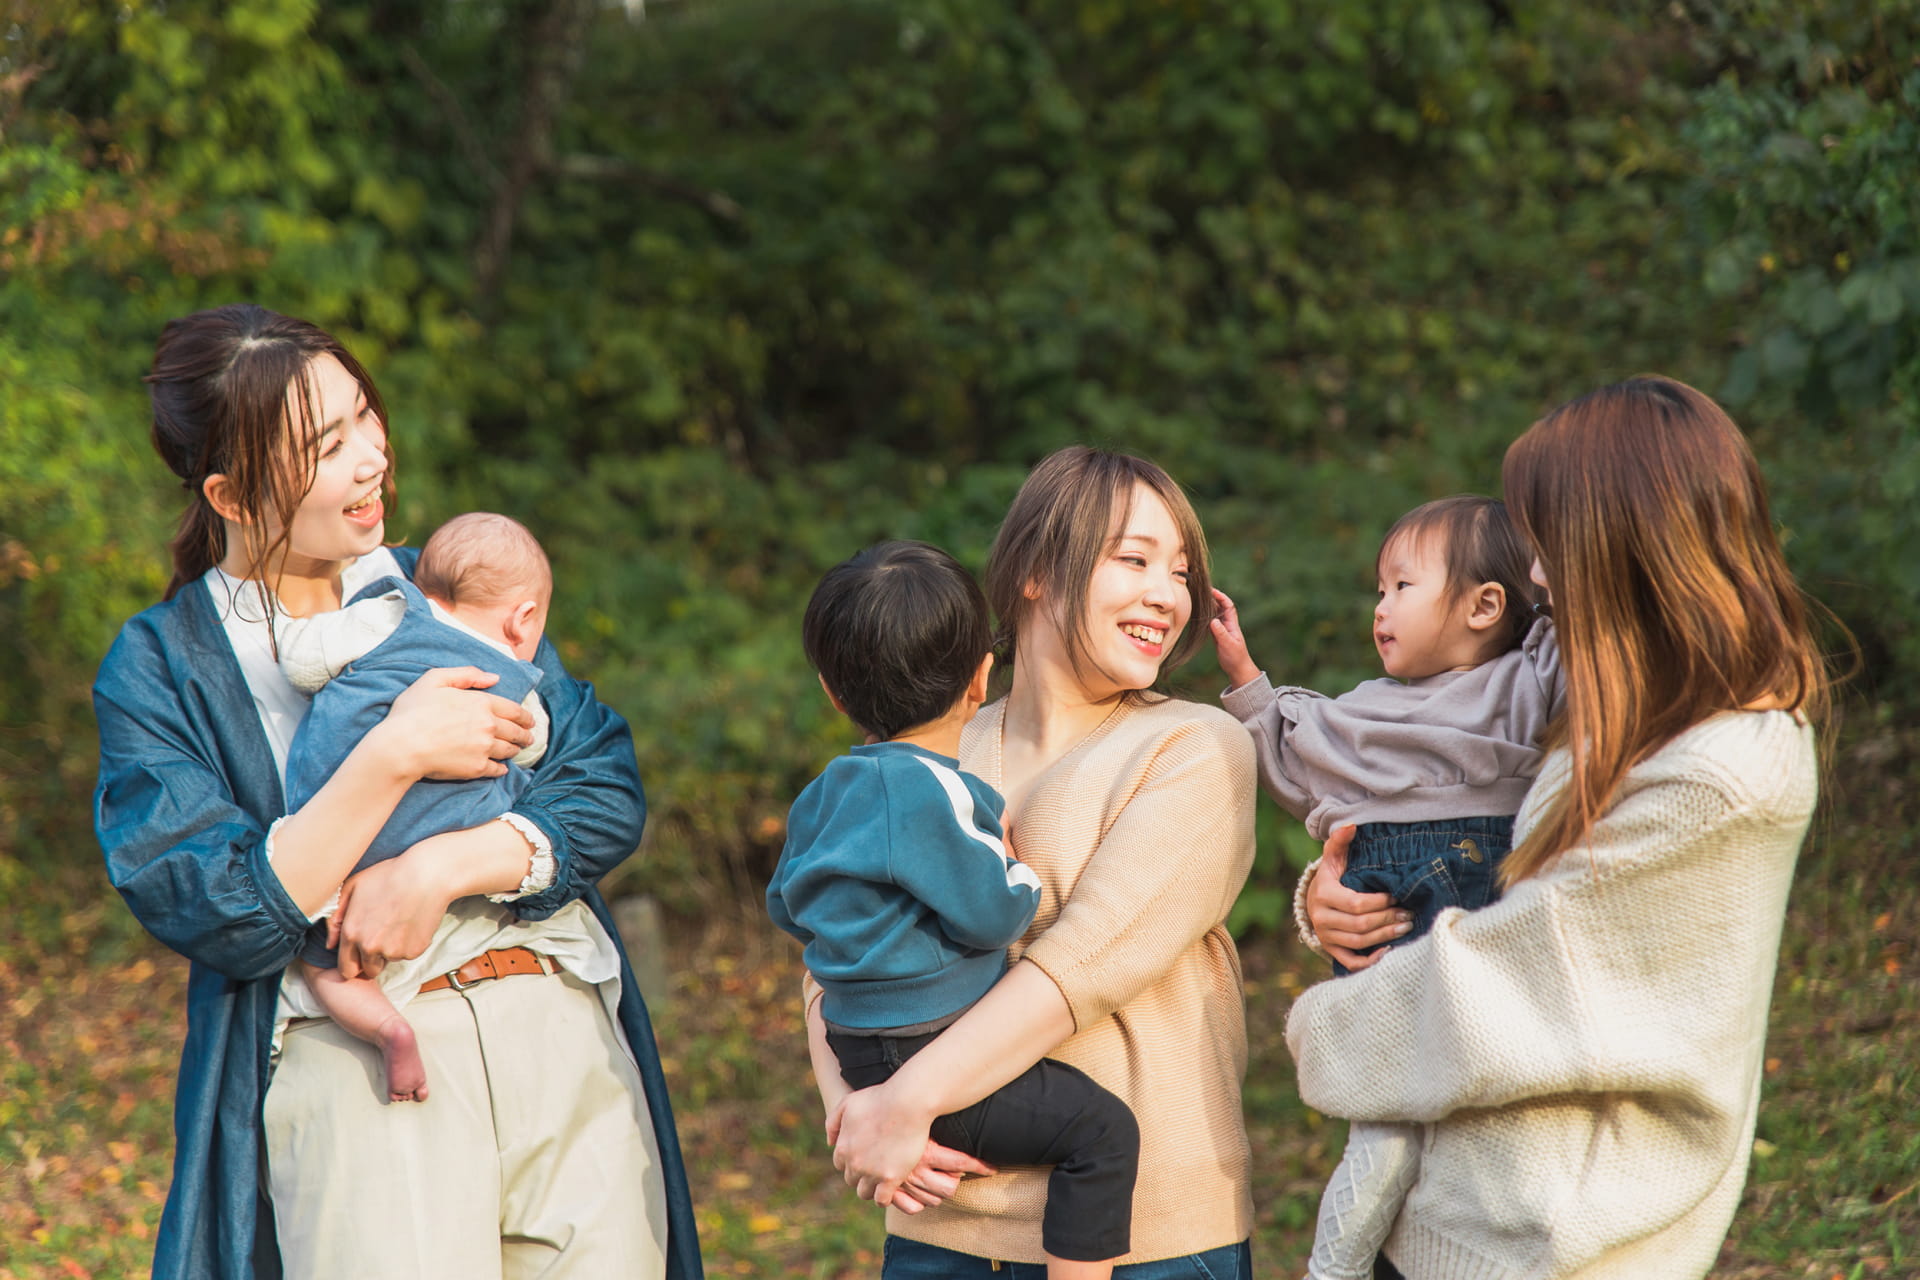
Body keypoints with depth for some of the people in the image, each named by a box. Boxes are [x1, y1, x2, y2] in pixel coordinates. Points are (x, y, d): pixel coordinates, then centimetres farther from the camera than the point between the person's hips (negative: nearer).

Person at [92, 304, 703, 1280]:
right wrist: (395, 756, -16)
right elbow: (215, 915, -10)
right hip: (357, 1066, -3)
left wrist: (444, 867, -12)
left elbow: (610, 794, 5)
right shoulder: (159, 669, 2)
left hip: (566, 1045, 3)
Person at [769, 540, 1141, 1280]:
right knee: (1102, 1127, -11)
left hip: (859, 1049, 10)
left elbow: (784, 906, 21)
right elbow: (991, 913, -17)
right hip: (929, 1060, -10)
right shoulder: (930, 789, -18)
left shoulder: (825, 796, 10)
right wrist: (1023, 871, 2)